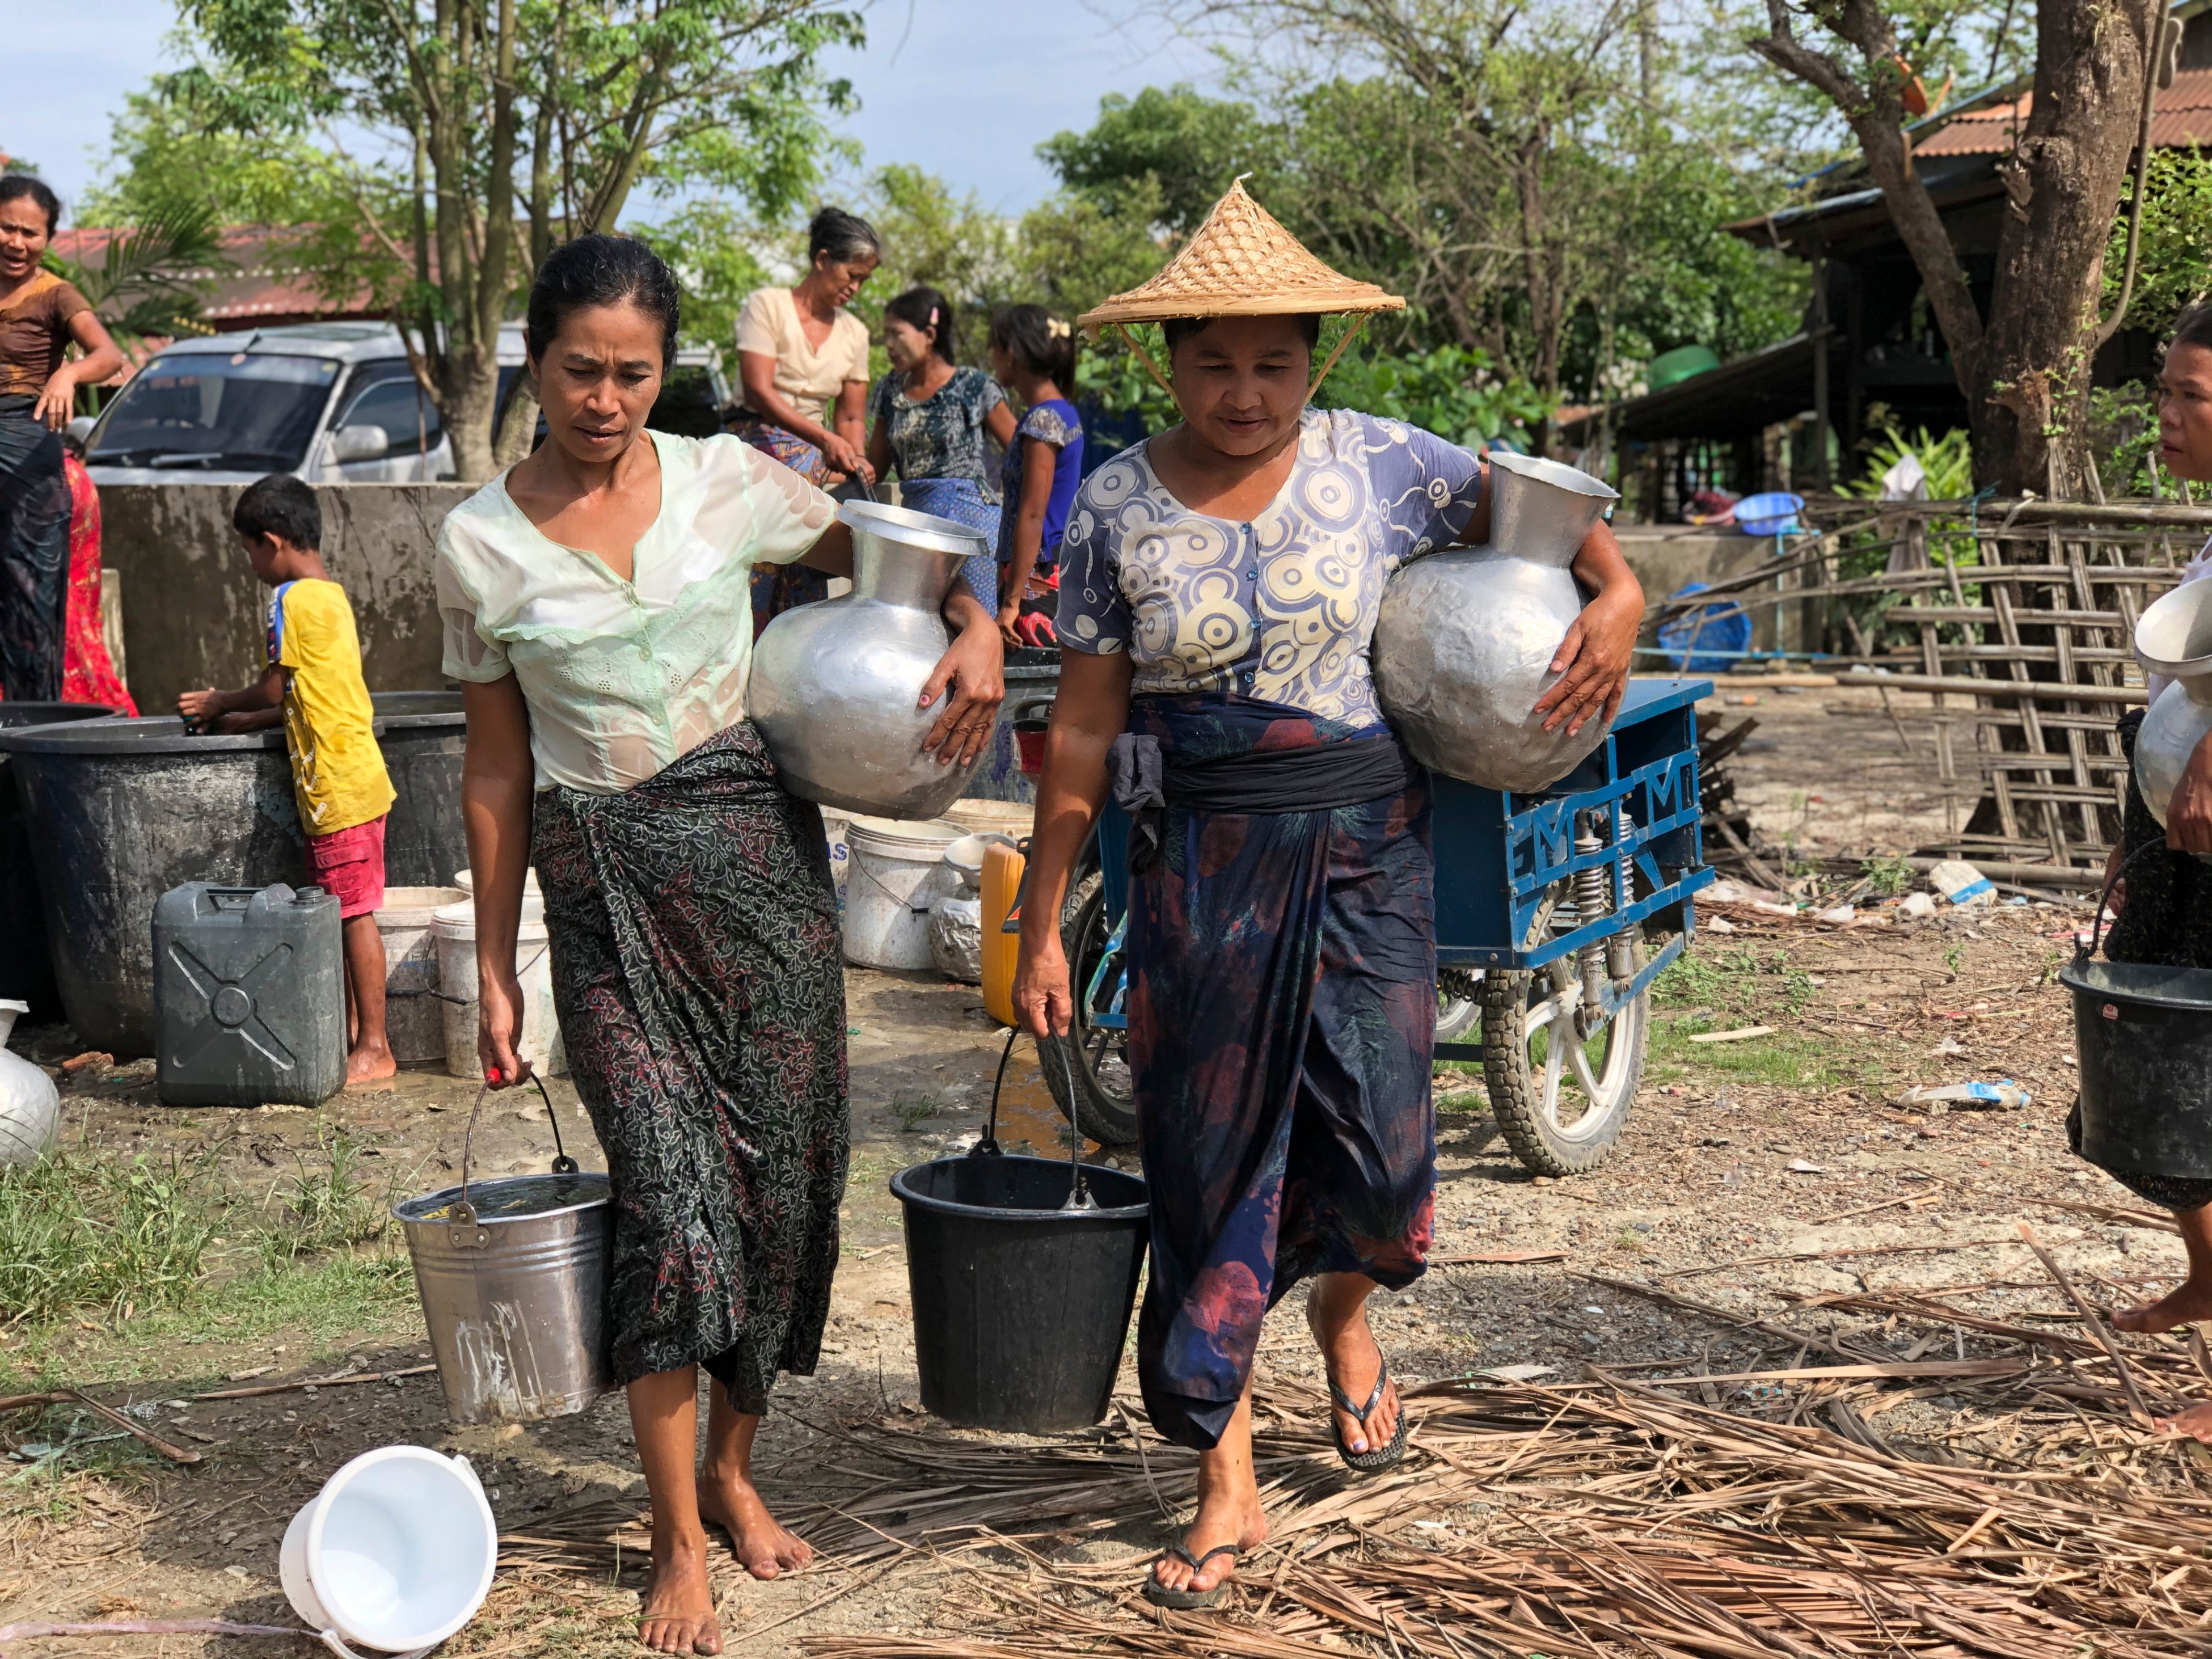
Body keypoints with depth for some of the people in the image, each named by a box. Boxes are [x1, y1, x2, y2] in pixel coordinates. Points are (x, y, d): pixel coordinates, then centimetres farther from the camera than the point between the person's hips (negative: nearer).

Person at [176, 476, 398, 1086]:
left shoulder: (292, 600, -13)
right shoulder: (331, 596, 15)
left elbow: (274, 690, -8)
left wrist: (218, 705, 10)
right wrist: (235, 719, 19)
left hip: (339, 785, -9)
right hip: (352, 778, 9)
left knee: (354, 913, -5)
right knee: (346, 913, 14)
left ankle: (374, 1049, 0)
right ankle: (352, 1031, 21)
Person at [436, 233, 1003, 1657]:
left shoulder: (725, 481, 2)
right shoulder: (482, 543, 1)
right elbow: (498, 764, 6)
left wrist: (977, 628, -7)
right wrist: (496, 968, 7)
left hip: (756, 854, 2)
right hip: (602, 885, -2)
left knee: (781, 1175, 5)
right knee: (669, 1193, -9)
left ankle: (734, 1467, 27)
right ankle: (680, 1544, 4)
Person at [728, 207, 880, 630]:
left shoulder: (854, 333, 13)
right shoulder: (768, 305, -3)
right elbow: (758, 392, -14)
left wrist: (856, 460, -7)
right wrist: (825, 439, -24)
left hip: (818, 464, 5)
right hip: (758, 450, -5)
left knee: (808, 586, -3)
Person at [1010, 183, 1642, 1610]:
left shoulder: (1381, 466, -2)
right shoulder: (1118, 511, -2)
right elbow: (1083, 731, 0)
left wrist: (1618, 593, -9)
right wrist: (1043, 927, 0)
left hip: (1370, 848, 1)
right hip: (1203, 863, 0)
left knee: (1383, 1144, -2)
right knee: (1211, 1158, 3)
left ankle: (1344, 1310, 37)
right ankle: (1228, 1488, 16)